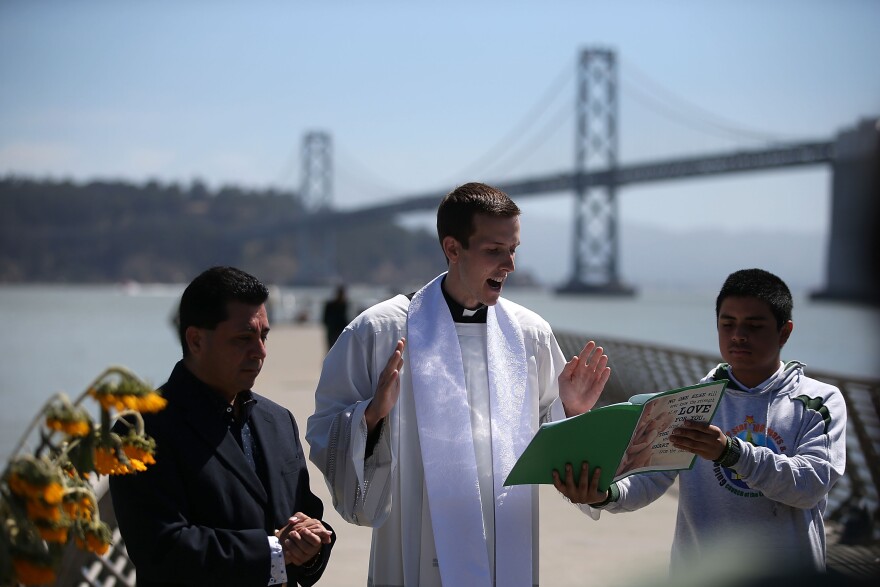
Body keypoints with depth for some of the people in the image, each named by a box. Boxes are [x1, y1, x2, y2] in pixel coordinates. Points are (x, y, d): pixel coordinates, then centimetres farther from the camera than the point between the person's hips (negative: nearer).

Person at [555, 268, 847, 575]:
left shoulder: (821, 401, 0)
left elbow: (813, 482, -14)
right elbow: (649, 475, -7)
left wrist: (731, 453, -28)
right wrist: (605, 494, -28)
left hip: (791, 574, -2)